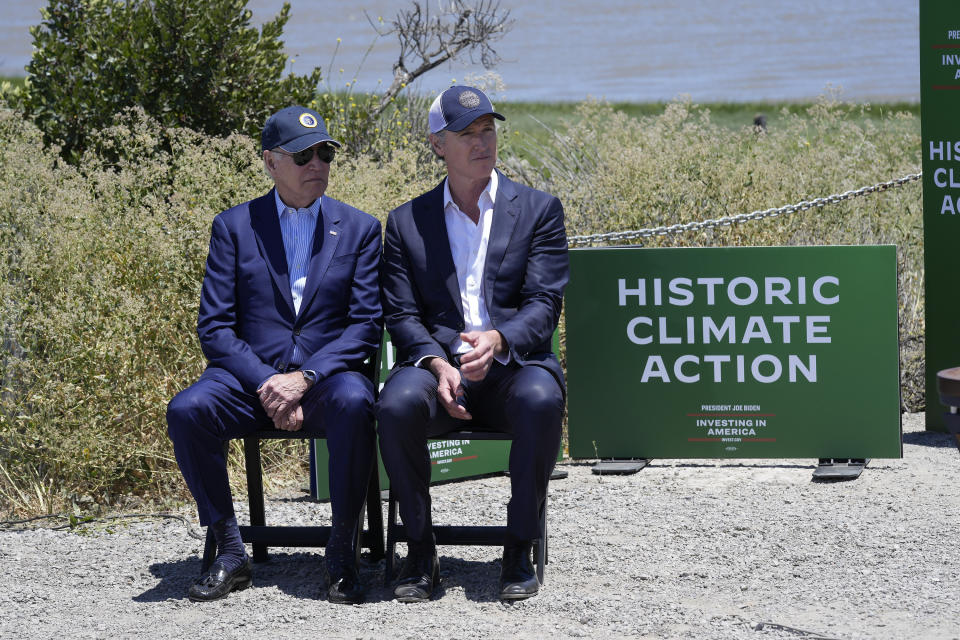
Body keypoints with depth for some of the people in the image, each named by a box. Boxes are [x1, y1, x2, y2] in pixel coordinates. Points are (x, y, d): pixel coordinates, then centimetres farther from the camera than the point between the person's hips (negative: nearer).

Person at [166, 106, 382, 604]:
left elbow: (366, 324, 1)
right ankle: (230, 552, -16)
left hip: (325, 379, -1)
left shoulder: (360, 229, 9)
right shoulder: (234, 227, 8)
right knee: (186, 411, -30)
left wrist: (304, 378, -14)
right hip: (249, 377, 1)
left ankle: (342, 551, -22)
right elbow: (214, 328, 2)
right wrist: (264, 382, -15)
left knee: (354, 404, -36)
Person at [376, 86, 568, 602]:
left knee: (540, 400, -36)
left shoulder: (538, 209, 9)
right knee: (396, 405, -33)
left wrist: (497, 339, -23)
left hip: (513, 365, -1)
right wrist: (437, 364, -16)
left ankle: (519, 551, -20)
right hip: (438, 365, 1)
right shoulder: (407, 222, 14)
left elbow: (543, 305, -1)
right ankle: (420, 551, -15)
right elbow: (402, 314, 6)